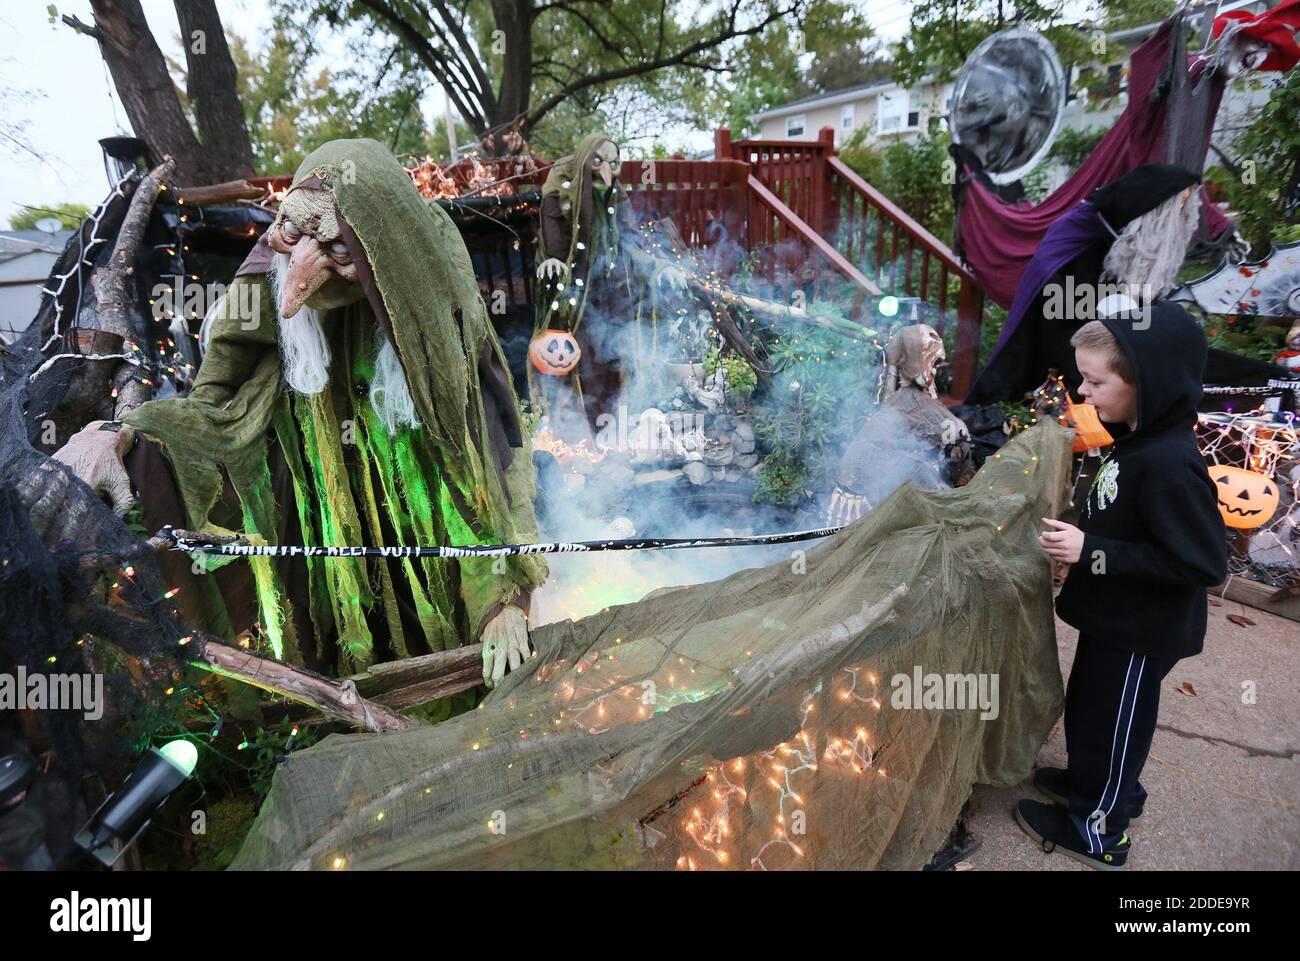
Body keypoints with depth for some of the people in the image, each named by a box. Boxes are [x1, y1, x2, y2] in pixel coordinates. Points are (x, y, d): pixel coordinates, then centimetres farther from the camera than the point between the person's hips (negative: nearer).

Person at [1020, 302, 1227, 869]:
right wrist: (1080, 536, 2)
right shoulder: (1135, 443, -1)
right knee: (1088, 709, 26)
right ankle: (1097, 785, 49)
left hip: (1140, 633, -8)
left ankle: (1096, 832, 33)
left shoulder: (1169, 464, -30)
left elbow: (1203, 564, -29)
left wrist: (1093, 551, -30)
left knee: (1110, 724, 11)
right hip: (1115, 619, 8)